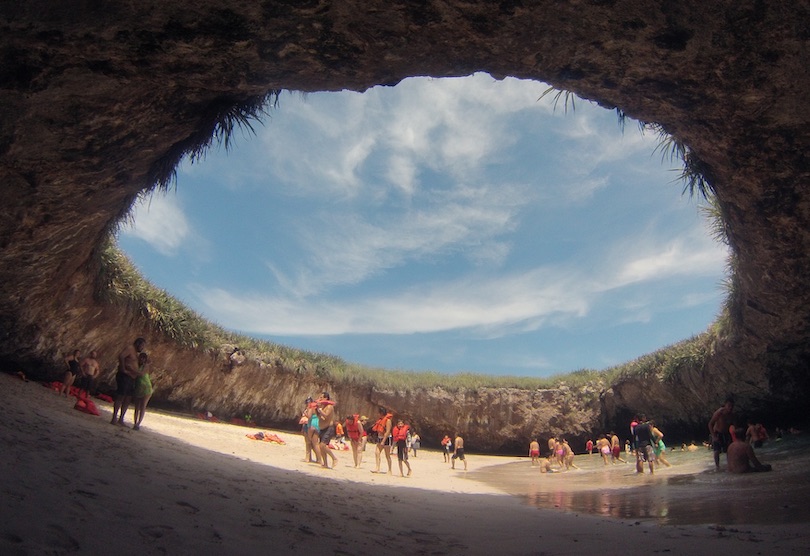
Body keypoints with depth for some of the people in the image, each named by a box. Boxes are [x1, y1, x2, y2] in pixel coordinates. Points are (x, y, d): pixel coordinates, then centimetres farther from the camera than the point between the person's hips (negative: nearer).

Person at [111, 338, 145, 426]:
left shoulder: (135, 353, 22)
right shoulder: (129, 349, -7)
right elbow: (121, 356, -25)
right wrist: (123, 369, -22)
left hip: (131, 378, 9)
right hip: (124, 376, -9)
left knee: (128, 399, 8)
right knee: (120, 397, -8)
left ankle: (121, 419, 13)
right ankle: (114, 419, -7)